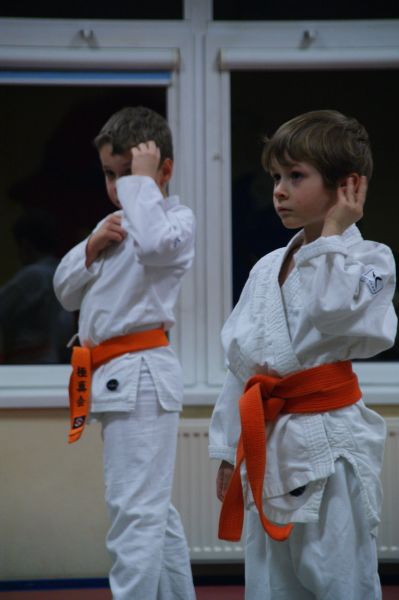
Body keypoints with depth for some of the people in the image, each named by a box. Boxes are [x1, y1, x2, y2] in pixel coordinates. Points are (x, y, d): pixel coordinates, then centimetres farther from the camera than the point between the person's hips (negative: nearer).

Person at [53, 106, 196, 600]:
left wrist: (143, 179, -19)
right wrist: (92, 247, -1)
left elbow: (154, 243, -32)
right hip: (121, 376, 9)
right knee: (154, 509, 17)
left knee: (135, 512, -12)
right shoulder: (118, 223, 18)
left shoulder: (178, 219, -7)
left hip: (141, 375, -9)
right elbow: (66, 292, 16)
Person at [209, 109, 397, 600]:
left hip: (328, 447, -7)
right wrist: (229, 449, 16)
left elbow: (335, 314, -25)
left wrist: (332, 233, -15)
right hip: (268, 447, 7)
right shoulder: (267, 269, 13)